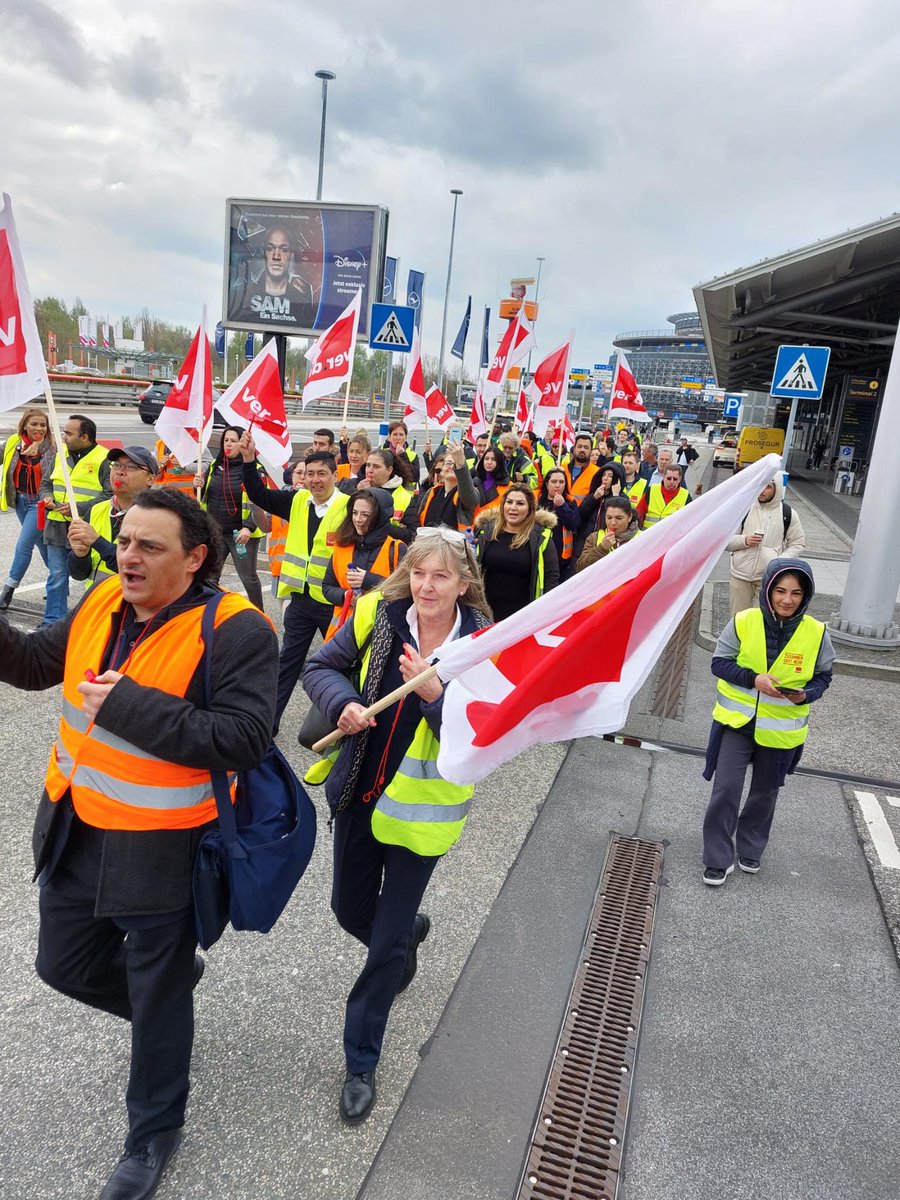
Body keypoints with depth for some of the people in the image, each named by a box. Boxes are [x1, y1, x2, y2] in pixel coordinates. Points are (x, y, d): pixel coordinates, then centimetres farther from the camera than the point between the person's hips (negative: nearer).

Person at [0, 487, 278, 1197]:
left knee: (157, 999, 13)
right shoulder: (104, 602, -2)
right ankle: (174, 974, 53)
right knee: (64, 964, 24)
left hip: (161, 848, -6)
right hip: (75, 830, 7)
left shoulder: (235, 630, -23)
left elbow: (244, 739, -30)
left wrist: (129, 706, -29)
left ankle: (154, 1134, 41)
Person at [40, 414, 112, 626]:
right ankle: (52, 622, 20)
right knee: (57, 576, 10)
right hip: (57, 527, 6)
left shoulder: (103, 459, -9)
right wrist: (47, 497, -1)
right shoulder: (60, 454, 11)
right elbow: (46, 483, 22)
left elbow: (111, 495, -15)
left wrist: (79, 508, -20)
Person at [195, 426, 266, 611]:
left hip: (241, 533, -5)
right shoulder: (215, 465, 7)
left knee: (248, 577, 6)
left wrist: (249, 527, -25)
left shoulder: (254, 469, -10)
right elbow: (204, 496, 17)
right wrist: (200, 486, -6)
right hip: (214, 530, 5)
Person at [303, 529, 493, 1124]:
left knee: (387, 942, 6)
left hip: (422, 808, -3)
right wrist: (344, 703, -21)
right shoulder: (378, 614, -10)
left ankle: (362, 1062, 29)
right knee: (350, 910, 21)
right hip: (360, 794, 3)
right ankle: (410, 929, 56)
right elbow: (321, 667, 0)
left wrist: (434, 693, -38)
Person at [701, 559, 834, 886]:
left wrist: (806, 695, -20)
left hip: (781, 730, 2)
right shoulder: (743, 622, -15)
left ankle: (750, 849, 41)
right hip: (737, 721, -2)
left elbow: (823, 675, 1)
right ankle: (717, 859, 13)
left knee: (765, 792, 19)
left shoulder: (816, 632, -11)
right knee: (726, 789, -4)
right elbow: (719, 663, -9)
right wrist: (754, 678, -25)